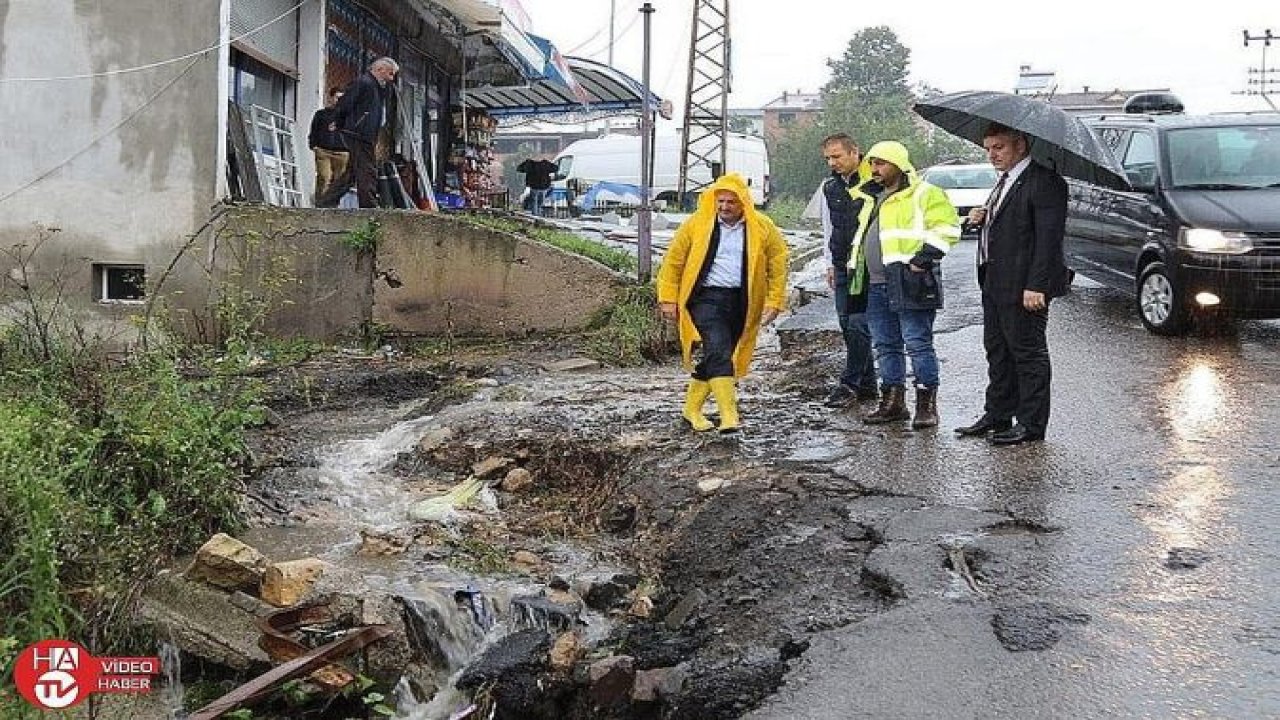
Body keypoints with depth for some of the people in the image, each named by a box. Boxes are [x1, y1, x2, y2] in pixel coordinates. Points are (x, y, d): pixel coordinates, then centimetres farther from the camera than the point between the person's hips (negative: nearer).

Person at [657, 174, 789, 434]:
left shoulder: (762, 228, 1)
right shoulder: (696, 224, -2)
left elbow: (778, 264, 7)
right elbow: (673, 261, 4)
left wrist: (774, 302, 1)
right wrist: (669, 299, 2)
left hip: (741, 302, 3)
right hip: (707, 297, -3)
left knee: (717, 356, 9)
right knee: (718, 350, -19)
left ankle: (692, 408, 26)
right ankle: (729, 415, -23)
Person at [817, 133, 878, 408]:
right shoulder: (829, 187, 12)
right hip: (843, 266, 7)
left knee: (858, 324, -10)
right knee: (847, 324, 8)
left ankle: (850, 384, -5)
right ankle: (867, 384, 17)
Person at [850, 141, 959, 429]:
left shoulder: (924, 194, -4)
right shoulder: (871, 198, 21)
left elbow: (946, 228, -13)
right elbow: (863, 233, 35)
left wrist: (924, 257, -19)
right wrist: (855, 263, 23)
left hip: (910, 283, -8)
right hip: (877, 286, 8)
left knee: (918, 344, -6)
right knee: (885, 345, 11)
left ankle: (927, 403, 1)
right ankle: (892, 402, 19)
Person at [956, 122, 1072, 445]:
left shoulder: (1045, 183, -15)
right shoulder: (1005, 180, 16)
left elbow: (1049, 237, -20)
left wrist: (1036, 286, -25)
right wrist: (981, 218, 6)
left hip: (1024, 285, -10)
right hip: (994, 283, 10)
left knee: (1028, 353, 0)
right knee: (997, 351, 16)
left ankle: (1031, 424, 8)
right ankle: (997, 415, 26)